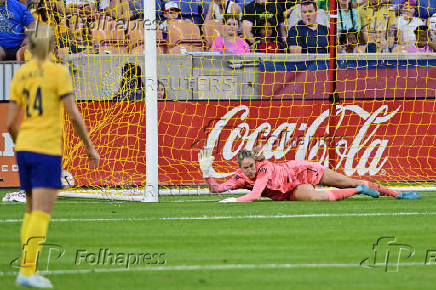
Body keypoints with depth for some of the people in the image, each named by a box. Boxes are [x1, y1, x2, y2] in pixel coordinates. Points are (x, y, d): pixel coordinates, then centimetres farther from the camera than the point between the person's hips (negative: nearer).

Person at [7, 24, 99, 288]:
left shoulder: (20, 75, 8)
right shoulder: (59, 72, -7)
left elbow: (11, 123, 7)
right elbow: (74, 115, -12)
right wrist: (89, 147, -2)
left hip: (24, 147, 6)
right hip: (47, 149, -6)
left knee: (32, 210, 15)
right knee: (42, 212, -8)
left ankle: (28, 269, 12)